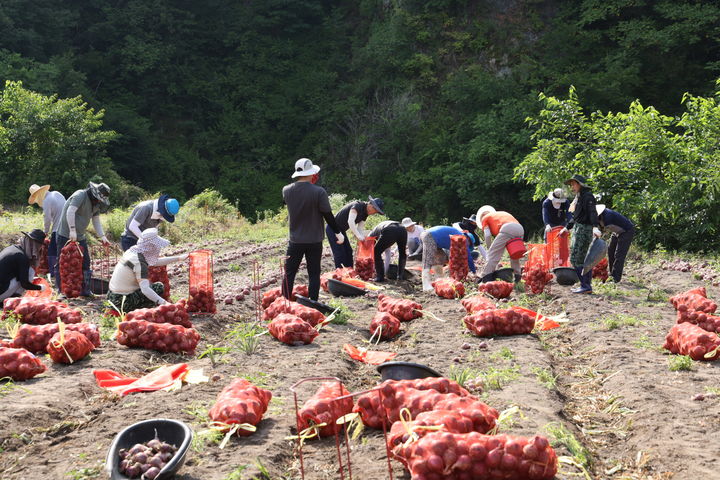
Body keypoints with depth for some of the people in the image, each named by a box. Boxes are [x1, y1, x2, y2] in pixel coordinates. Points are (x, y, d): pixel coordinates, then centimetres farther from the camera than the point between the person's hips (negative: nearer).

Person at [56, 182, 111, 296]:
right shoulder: (80, 195, -15)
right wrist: (72, 230, -32)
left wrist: (102, 236, 1)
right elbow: (70, 212, -26)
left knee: (85, 263, 7)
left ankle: (84, 290, 15)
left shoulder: (96, 204, 10)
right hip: (66, 235, -8)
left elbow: (96, 221, 13)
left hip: (80, 237, 8)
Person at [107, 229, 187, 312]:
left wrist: (178, 258, 22)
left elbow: (156, 262, 19)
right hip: (123, 303, -9)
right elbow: (145, 289, -33)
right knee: (159, 287, -7)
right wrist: (162, 302, -42)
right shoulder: (139, 263, -22)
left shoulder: (133, 251, 4)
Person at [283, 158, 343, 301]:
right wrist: (338, 232, 3)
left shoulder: (286, 191, -6)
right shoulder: (319, 192, -16)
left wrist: (309, 183, 13)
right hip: (314, 241, -2)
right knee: (314, 274, 8)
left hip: (295, 241, 2)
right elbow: (328, 215, -11)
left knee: (289, 273, 10)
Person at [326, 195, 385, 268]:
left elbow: (360, 228, 3)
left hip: (341, 230, 10)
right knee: (340, 253, -10)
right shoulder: (357, 206, -25)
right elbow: (350, 221, -37)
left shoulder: (365, 213, 3)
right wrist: (358, 236, -38)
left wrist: (365, 237, -16)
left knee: (348, 251, 11)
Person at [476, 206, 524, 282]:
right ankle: (517, 276, 21)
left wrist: (489, 249, 20)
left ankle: (485, 278, -8)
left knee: (492, 254, 0)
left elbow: (487, 236, 11)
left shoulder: (485, 218, 26)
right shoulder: (502, 214, 42)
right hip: (520, 228, 6)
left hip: (507, 228, -6)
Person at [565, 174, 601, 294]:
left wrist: (595, 226, -40)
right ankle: (587, 285, 15)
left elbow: (592, 212, -26)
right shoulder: (578, 197, 18)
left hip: (584, 230, -10)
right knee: (583, 259, 11)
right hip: (578, 229, 10)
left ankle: (585, 286, -9)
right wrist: (567, 227, 33)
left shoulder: (587, 196, -11)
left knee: (576, 259, -11)